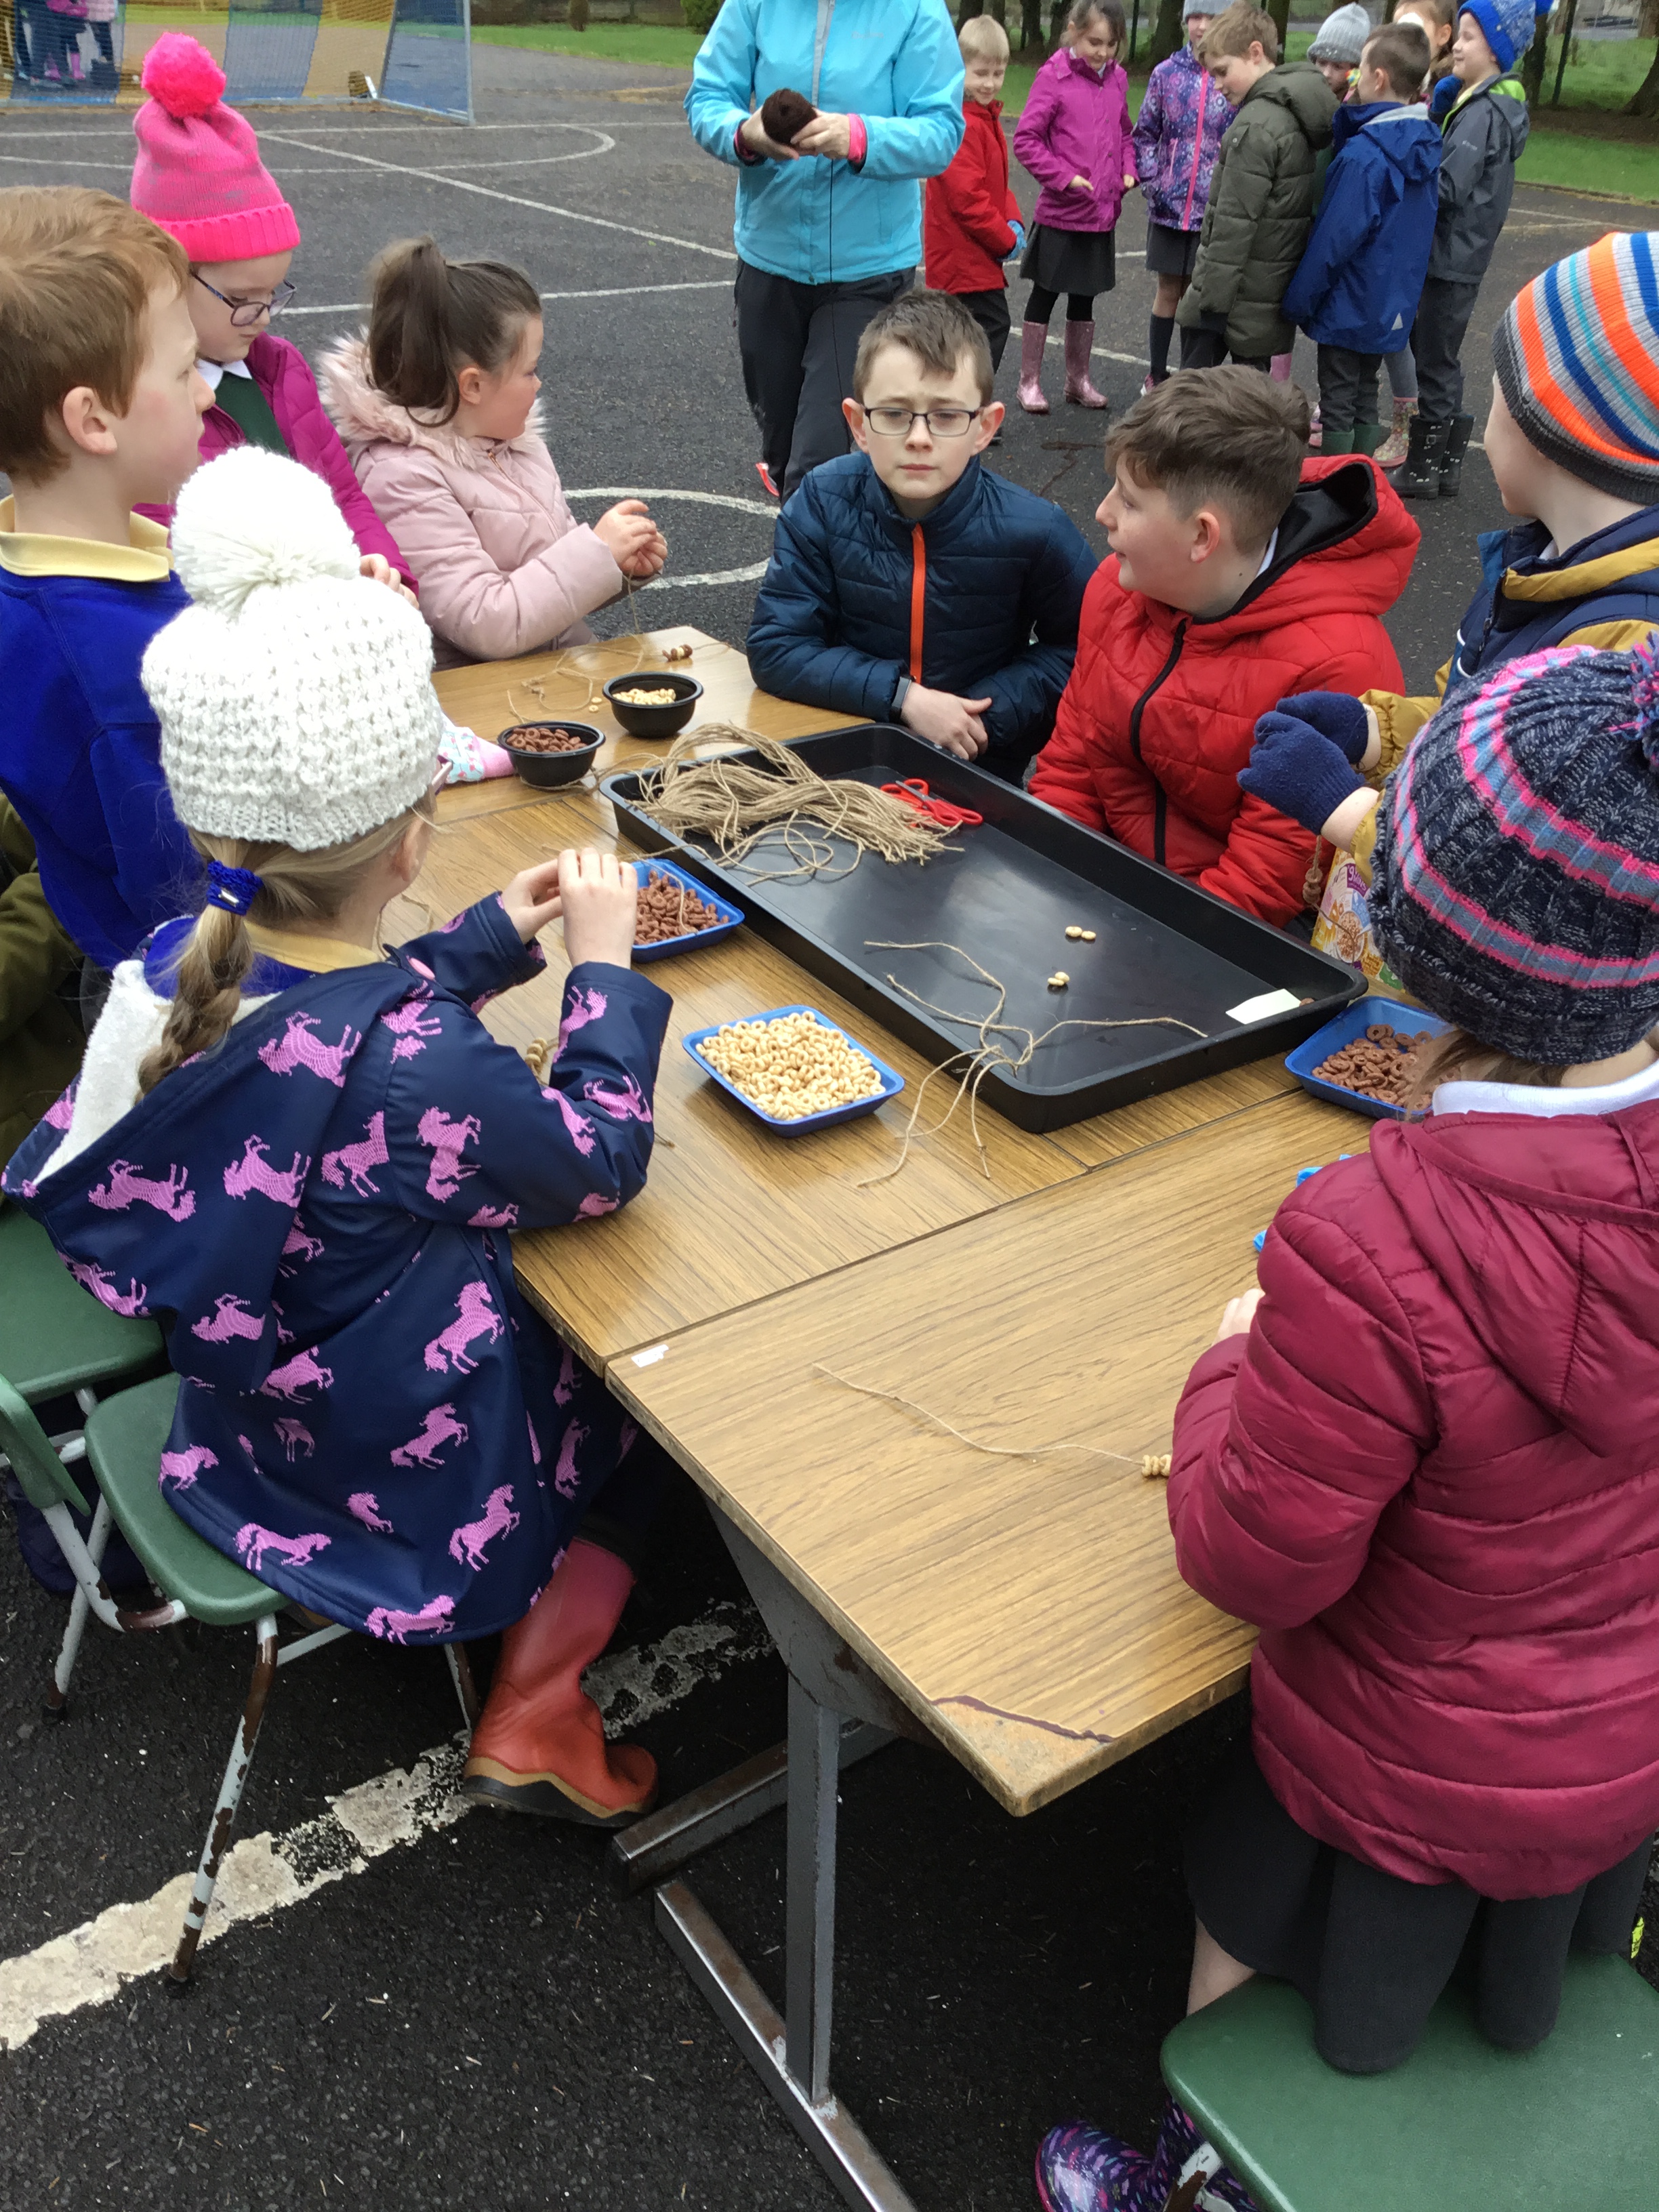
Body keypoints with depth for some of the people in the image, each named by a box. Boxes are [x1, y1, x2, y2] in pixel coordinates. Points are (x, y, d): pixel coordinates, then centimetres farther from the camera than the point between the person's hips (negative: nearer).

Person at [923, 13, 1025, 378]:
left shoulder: (986, 117, 14)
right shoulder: (962, 125, -18)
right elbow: (967, 198, -23)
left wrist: (1014, 222, 0)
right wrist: (1007, 240, -14)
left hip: (975, 257, 10)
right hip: (965, 259, -10)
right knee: (993, 327, -10)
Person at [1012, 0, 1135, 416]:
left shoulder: (1116, 77, 6)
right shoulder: (1053, 76, -11)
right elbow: (1025, 139, -12)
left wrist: (1129, 170, 1)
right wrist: (1064, 177, -18)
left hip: (1102, 212, 5)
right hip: (1060, 212, -5)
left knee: (1084, 296, 15)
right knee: (1045, 293, 6)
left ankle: (1078, 378, 26)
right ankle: (1029, 381, 15)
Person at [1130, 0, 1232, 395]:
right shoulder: (1167, 74, 2)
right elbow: (1145, 133, 8)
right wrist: (1150, 179, -3)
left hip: (1215, 209, -1)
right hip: (1169, 205, 2)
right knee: (1169, 290, 10)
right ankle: (1157, 375, 22)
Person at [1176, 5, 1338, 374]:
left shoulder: (1255, 126, -18)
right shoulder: (1296, 115, 11)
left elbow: (1234, 223, -21)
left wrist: (1211, 297, -18)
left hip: (1232, 297, -9)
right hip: (1272, 292, 9)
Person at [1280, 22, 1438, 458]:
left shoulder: (1364, 155, -22)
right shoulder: (1426, 147, 3)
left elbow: (1332, 241, -21)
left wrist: (1297, 301, -12)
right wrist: (1350, 115, -2)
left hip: (1349, 305, -8)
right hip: (1393, 304, 8)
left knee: (1337, 404, 2)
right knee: (1364, 397, 17)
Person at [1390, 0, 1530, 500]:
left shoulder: (1483, 112, -18)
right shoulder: (1495, 103, 13)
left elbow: (1447, 187, -25)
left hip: (1452, 259, -10)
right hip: (1457, 255, 10)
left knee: (1434, 361, -2)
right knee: (1439, 357, 17)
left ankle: (1423, 469, 7)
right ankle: (1445, 463, 25)